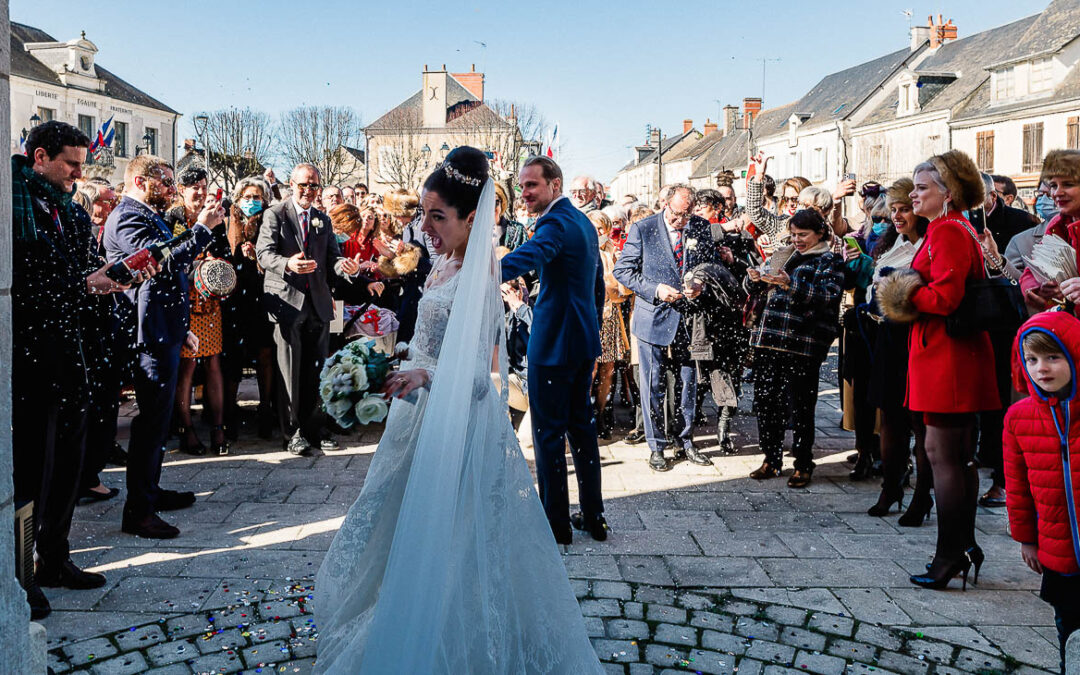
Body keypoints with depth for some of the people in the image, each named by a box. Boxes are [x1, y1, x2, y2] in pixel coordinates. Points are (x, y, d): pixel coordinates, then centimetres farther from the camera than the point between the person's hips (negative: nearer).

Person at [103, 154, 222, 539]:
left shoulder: (148, 217, 23)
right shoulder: (127, 218, -11)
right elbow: (165, 261, -27)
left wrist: (182, 329, 25)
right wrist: (202, 228, -21)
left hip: (164, 333, 11)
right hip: (152, 335, -11)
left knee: (157, 417, 17)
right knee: (152, 419, -9)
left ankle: (150, 490, 28)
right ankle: (138, 511, -4)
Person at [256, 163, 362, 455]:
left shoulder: (323, 220, 17)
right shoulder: (275, 214, 0)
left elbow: (332, 256, 9)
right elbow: (263, 253, -11)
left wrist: (345, 266, -15)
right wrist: (288, 264, -32)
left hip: (318, 302, 5)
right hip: (286, 301, -5)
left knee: (315, 370, 9)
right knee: (289, 370, -2)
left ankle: (313, 429, 19)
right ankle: (292, 433, 7)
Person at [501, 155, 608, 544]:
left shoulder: (556, 224, -17)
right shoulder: (584, 222, 14)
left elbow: (523, 259, -37)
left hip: (554, 344, -10)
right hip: (584, 342, 10)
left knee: (549, 431, 0)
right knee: (581, 425, 16)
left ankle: (556, 523, 9)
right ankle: (593, 518, 23)